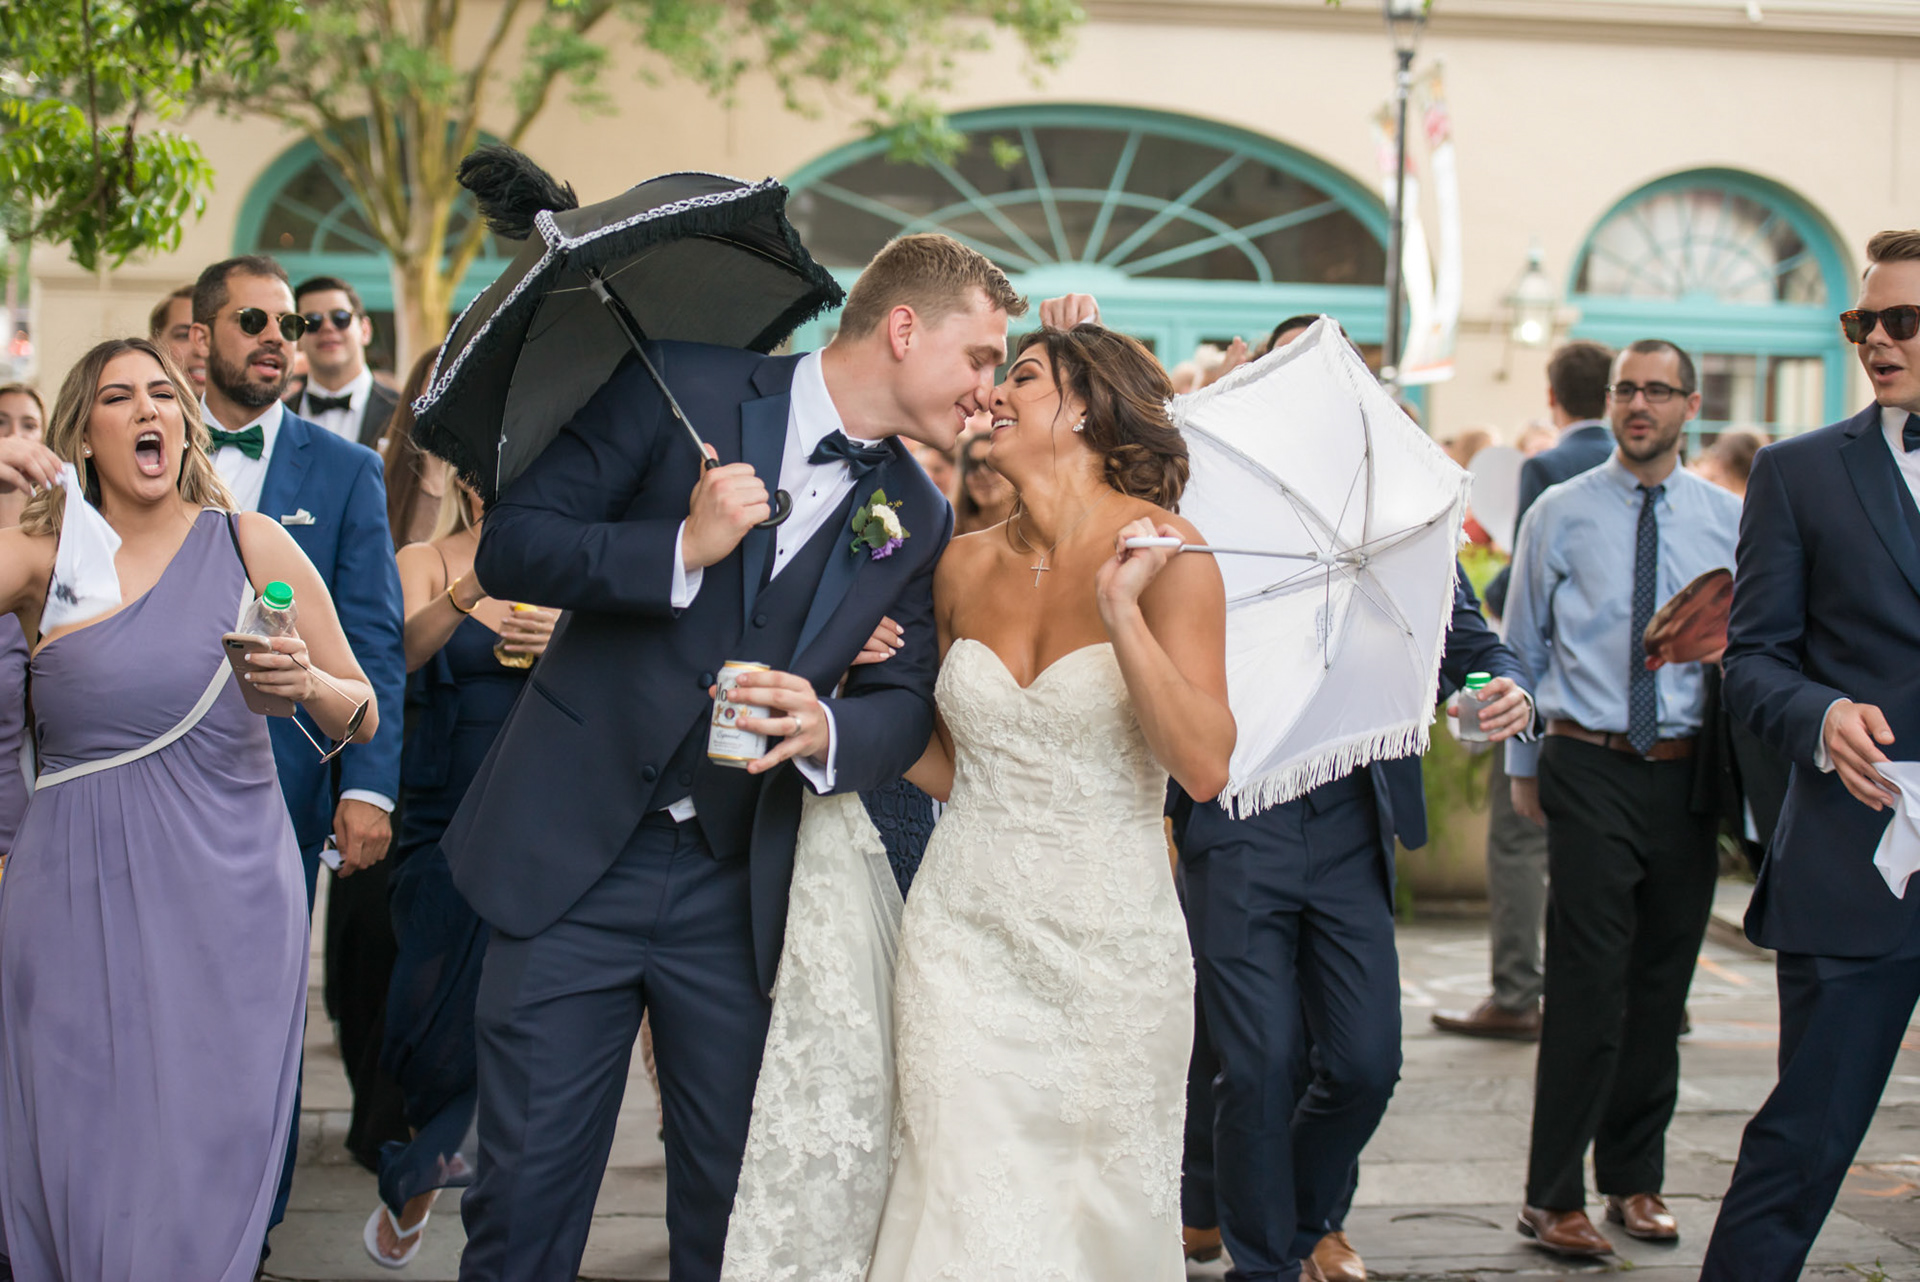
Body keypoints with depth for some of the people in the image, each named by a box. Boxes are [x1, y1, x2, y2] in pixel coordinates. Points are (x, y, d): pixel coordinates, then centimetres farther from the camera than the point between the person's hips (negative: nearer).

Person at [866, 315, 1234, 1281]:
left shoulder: (1164, 551, -6)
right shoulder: (967, 565, 7)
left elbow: (1205, 769, -15)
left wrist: (1123, 612, -22)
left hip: (1110, 943, -3)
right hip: (965, 934, 3)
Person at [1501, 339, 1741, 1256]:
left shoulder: (1730, 519, 7)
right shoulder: (1559, 515, 2)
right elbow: (1523, 647, 7)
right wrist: (1523, 763, 8)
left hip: (1691, 770, 3)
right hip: (1590, 769, -3)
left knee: (1662, 983, 10)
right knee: (1588, 985, -8)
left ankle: (1635, 1178, 24)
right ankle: (1554, 1197, 0)